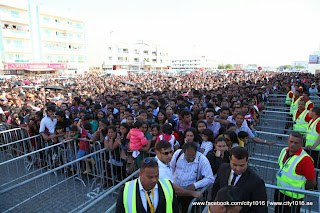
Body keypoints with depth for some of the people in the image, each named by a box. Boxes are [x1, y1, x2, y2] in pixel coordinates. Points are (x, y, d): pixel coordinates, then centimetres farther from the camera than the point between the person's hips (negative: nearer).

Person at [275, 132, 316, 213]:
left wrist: (299, 189, -6)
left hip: (293, 197, -7)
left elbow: (312, 182, -21)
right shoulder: (284, 150, -4)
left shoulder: (305, 159, -26)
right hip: (279, 191, 7)